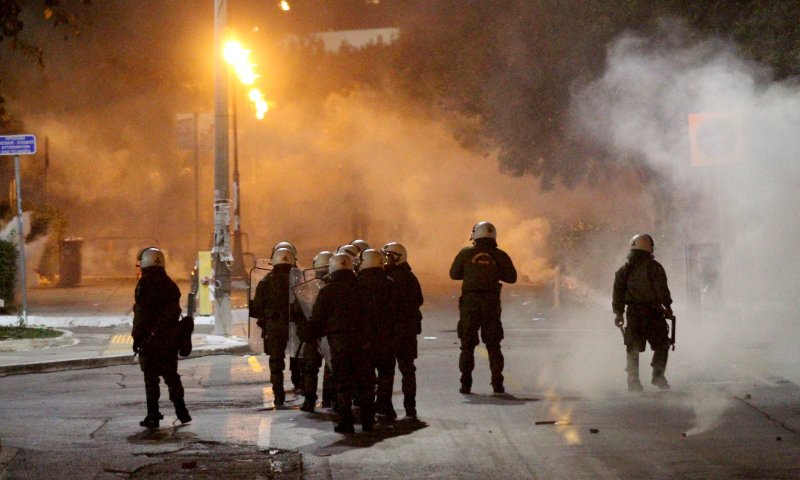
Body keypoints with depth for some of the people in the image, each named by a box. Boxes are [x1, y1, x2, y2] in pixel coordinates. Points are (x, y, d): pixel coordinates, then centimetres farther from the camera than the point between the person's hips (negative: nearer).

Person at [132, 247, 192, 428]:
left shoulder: (145, 284, -11)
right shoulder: (170, 284, 7)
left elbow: (141, 313, -14)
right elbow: (175, 312, 9)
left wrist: (137, 337, -9)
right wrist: (173, 335, 15)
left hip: (149, 339, -5)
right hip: (170, 339, 5)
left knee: (151, 378, 1)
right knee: (171, 375, 14)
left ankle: (153, 416, 0)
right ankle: (181, 411, 10)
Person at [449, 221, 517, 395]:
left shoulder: (466, 253, 0)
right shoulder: (500, 256, 0)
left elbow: (454, 274, 7)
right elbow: (512, 277, 2)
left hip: (470, 302, -1)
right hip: (491, 302, 1)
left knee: (467, 344, 7)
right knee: (493, 345, 10)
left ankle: (466, 384, 1)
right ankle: (497, 384, 5)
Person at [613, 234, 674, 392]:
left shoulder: (625, 269, 7)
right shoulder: (653, 267, -7)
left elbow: (618, 290, 6)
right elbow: (661, 289, -10)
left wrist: (618, 312, 11)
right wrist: (667, 306, 1)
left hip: (633, 312, 4)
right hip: (652, 311, -4)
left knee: (633, 348, 8)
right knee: (661, 344, 9)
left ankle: (633, 380, 4)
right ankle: (658, 375, 0)